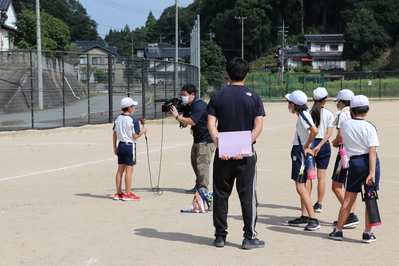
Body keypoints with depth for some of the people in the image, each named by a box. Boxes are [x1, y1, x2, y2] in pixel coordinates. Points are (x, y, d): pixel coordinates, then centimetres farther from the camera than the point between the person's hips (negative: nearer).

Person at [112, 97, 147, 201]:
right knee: (129, 170, -1)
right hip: (130, 146, -7)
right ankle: (127, 194, 2)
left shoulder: (117, 119, 5)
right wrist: (143, 131, 1)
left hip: (120, 145, 7)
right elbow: (135, 136, -16)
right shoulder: (133, 120, -16)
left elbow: (114, 134, 9)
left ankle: (118, 193, 16)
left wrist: (115, 147, 17)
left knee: (120, 169, 12)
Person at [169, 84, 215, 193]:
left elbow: (192, 121, -27)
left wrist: (177, 116, -21)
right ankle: (198, 186, 20)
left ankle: (203, 189, -9)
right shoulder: (188, 106, 12)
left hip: (206, 140, -10)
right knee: (195, 163, 12)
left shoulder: (199, 105, -18)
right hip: (197, 139, 10)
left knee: (202, 164, -12)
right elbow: (185, 123, 12)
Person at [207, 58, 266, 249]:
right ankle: (249, 237, 6)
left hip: (223, 153, 2)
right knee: (248, 196, 4)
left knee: (220, 195, 10)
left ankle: (220, 236, 14)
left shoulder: (218, 96, 4)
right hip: (246, 155, -1)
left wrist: (220, 146, -11)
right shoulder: (253, 97, -1)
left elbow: (211, 124, -5)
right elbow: (258, 127, -10)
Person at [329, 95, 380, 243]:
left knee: (348, 199, 10)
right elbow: (372, 150, -15)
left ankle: (338, 230, 14)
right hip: (369, 162, -2)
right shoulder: (369, 127, -9)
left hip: (355, 162, 2)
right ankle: (368, 233, 9)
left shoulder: (345, 125, 0)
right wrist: (372, 172, -18)